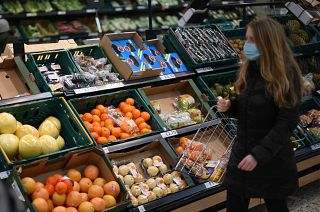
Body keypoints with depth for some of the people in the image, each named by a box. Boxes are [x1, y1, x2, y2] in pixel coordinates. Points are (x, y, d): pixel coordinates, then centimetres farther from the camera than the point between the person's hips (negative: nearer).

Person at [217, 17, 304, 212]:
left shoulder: (287, 74, -16)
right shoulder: (250, 69, 3)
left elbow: (287, 122, -19)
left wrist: (259, 154, -25)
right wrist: (229, 107, -7)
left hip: (272, 158, -6)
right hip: (242, 152, 6)